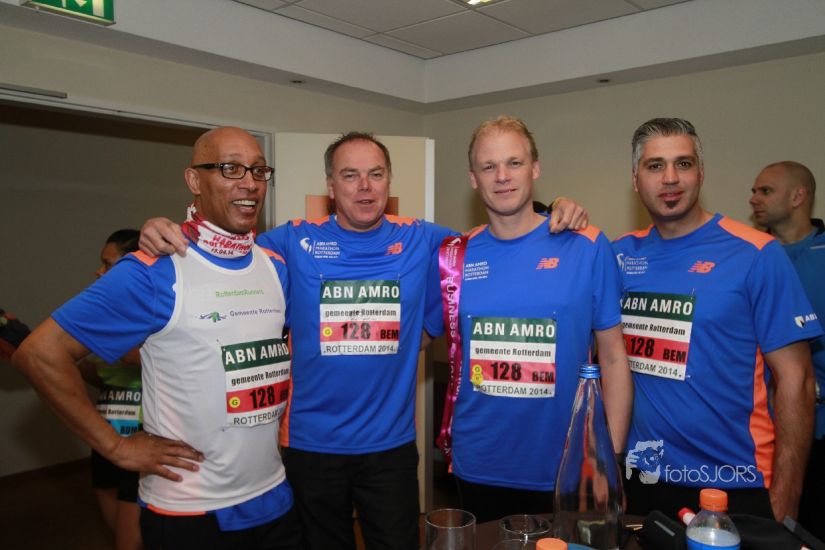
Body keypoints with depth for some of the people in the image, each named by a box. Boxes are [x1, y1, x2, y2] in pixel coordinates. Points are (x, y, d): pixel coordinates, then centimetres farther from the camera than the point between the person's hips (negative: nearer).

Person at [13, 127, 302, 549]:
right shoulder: (154, 272, -15)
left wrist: (285, 413, 6)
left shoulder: (277, 266, 3)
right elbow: (40, 354, -13)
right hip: (189, 514, -5)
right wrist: (116, 447, -12)